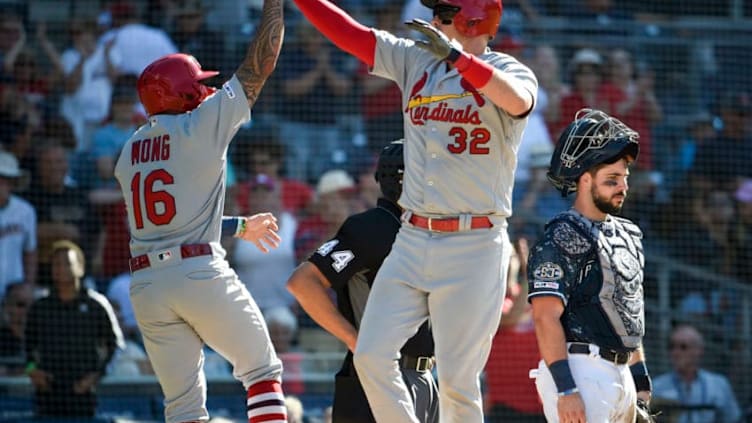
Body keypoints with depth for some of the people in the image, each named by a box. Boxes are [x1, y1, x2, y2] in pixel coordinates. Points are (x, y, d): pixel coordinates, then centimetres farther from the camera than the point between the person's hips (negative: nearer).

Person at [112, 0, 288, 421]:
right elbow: (260, 65, 1)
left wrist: (242, 226, 34)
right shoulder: (201, 126, -1)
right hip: (200, 273, -5)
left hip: (146, 287, 5)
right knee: (262, 370, 10)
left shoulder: (130, 152, 18)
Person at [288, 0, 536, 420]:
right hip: (413, 240, 6)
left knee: (457, 378, -6)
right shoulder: (415, 60, 11)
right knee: (372, 356, -2)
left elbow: (517, 101, -29)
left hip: (474, 247, -6)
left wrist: (456, 55, -36)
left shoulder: (507, 71, -6)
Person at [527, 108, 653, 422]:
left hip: (621, 375, 9)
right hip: (581, 371, -9)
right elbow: (546, 318, -16)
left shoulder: (627, 235, 19)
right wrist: (566, 390, -23)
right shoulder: (561, 238, -9)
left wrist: (641, 384, 20)